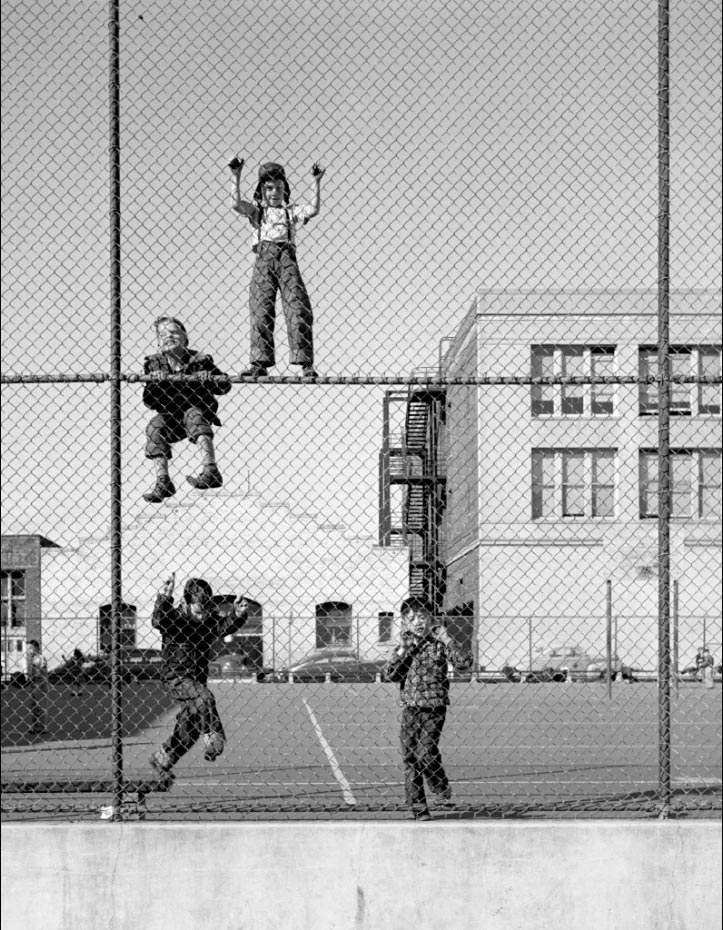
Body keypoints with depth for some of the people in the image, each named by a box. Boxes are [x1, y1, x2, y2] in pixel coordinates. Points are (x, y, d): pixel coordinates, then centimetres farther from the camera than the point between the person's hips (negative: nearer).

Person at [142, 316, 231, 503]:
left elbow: (225, 386, -6)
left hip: (198, 411, -2)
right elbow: (149, 401, -7)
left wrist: (210, 379, -27)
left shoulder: (198, 361, -4)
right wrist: (153, 382, -27)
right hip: (170, 417, 2)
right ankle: (162, 483, -24)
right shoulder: (154, 364, 1)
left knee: (194, 415, -34)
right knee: (154, 427, -26)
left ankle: (211, 471, -46)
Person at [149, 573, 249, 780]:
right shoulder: (174, 618, -14)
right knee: (204, 698, -32)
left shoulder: (209, 619, -1)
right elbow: (158, 621, -34)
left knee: (189, 728, 10)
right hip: (176, 675, -6)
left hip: (198, 676, 6)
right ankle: (213, 740, -28)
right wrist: (164, 599, -49)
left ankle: (162, 761, 25)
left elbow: (226, 625, -17)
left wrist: (238, 614, -36)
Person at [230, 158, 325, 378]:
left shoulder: (292, 211, 17)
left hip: (286, 257, 0)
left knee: (298, 310, -9)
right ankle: (260, 363, -4)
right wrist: (236, 177, -6)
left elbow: (313, 210, 1)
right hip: (264, 258, 0)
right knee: (260, 312, -5)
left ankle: (305, 363, -10)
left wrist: (317, 184, -7)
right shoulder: (257, 211, 17)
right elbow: (237, 204, 1)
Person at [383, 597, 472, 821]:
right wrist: (402, 652, -10)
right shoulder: (404, 647, 8)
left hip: (435, 707, -4)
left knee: (426, 753, -17)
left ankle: (441, 791, 8)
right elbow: (387, 675, -1)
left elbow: (464, 664, -11)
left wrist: (447, 640, -14)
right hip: (410, 708, 4)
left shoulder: (438, 643, 0)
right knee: (409, 757, 2)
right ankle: (417, 806, 10)